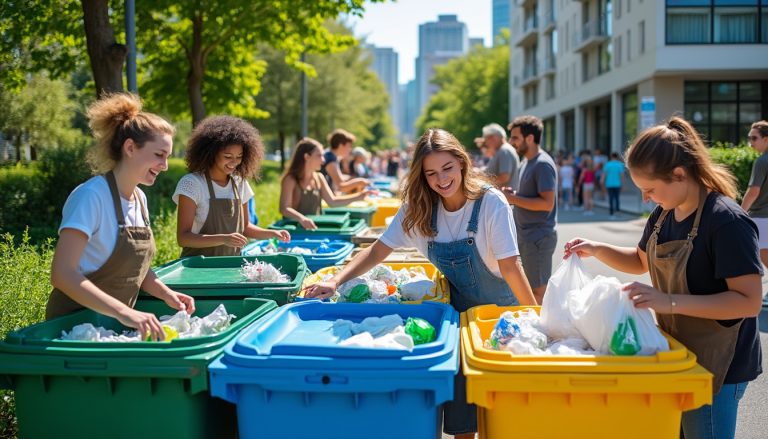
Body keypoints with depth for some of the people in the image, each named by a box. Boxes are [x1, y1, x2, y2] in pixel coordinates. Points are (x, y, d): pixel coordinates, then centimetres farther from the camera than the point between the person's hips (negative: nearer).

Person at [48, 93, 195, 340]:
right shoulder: (92, 196, -19)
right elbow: (62, 275, -28)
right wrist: (124, 313, -34)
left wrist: (166, 294, -3)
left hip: (112, 323, 6)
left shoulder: (139, 198, 4)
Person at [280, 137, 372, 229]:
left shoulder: (319, 178, 11)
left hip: (315, 227, 6)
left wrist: (358, 196, -1)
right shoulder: (290, 180, -10)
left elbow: (332, 201, 11)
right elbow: (284, 209, -19)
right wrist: (301, 218, -38)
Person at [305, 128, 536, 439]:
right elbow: (378, 251, -9)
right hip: (458, 307, 3)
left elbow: (510, 266, -22)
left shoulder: (490, 203, -21)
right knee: (461, 400, 5)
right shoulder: (418, 207, -9)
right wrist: (335, 282, -22)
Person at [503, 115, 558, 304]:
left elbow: (547, 203, -24)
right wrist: (513, 194, 3)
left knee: (539, 291, -2)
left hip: (538, 237, -10)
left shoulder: (543, 164, -17)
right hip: (526, 236, 10)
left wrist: (513, 198, -19)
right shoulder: (527, 161, 13)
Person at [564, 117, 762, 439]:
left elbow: (749, 301, -26)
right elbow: (641, 261, 20)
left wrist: (669, 301, -32)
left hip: (717, 365, -8)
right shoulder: (663, 215, 3)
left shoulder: (728, 222, -23)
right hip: (676, 353, 8)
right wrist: (596, 250, 2)